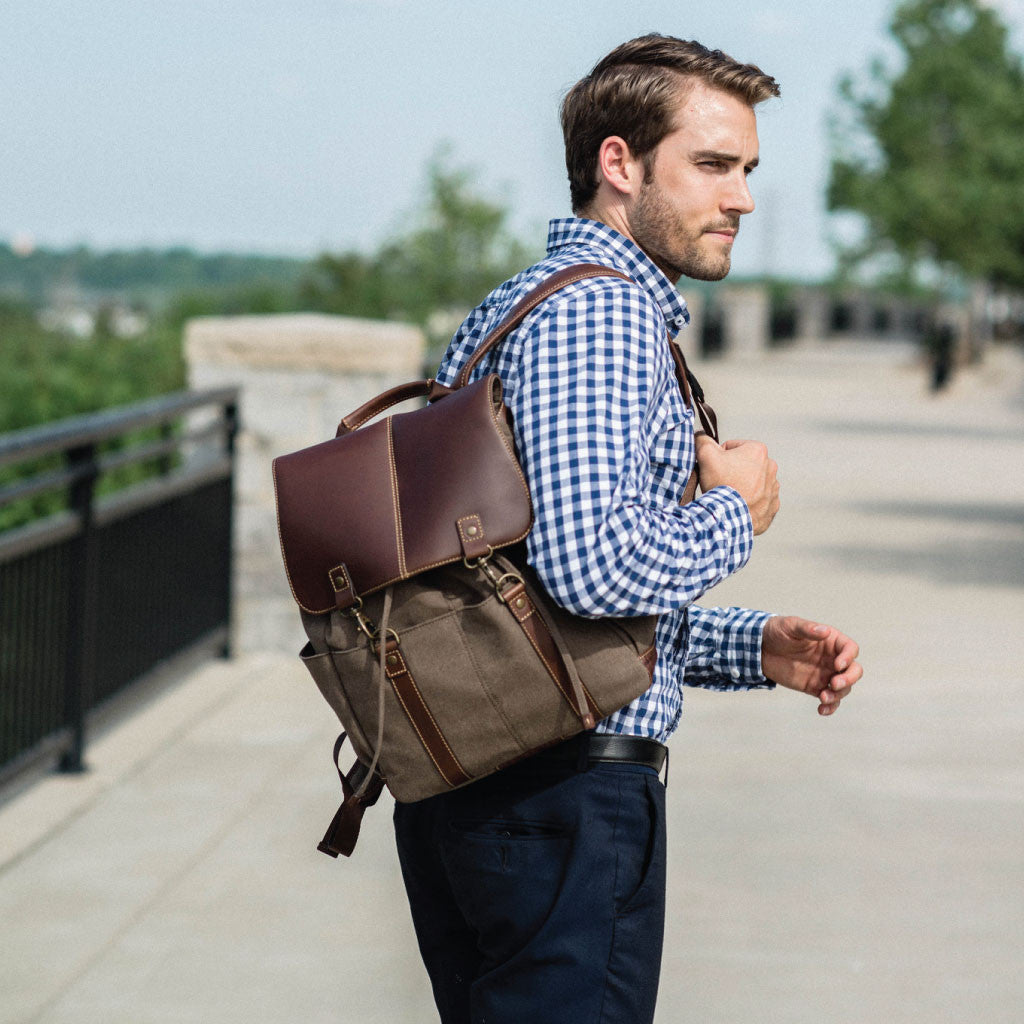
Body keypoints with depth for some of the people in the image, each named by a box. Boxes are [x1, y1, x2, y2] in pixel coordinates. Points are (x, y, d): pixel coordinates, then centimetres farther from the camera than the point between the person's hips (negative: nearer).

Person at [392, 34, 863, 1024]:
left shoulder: (510, 305, 20)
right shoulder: (599, 312, -14)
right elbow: (593, 564, -29)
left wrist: (756, 647, 15)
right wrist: (733, 514, -9)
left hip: (463, 786, 10)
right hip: (569, 794, -10)